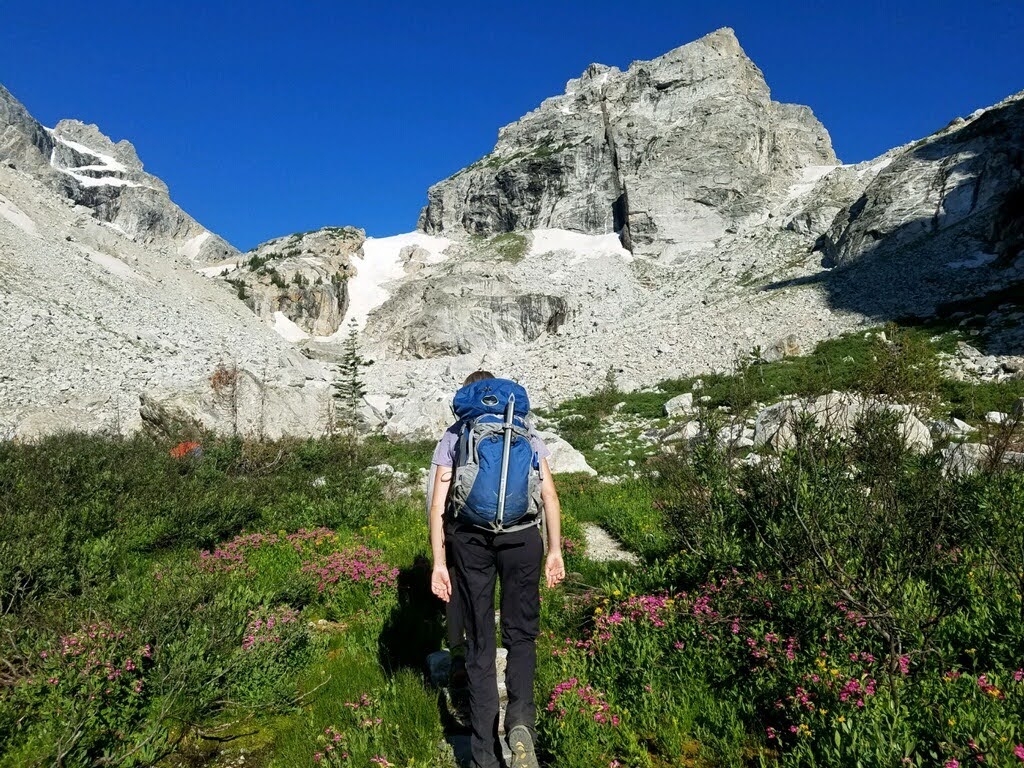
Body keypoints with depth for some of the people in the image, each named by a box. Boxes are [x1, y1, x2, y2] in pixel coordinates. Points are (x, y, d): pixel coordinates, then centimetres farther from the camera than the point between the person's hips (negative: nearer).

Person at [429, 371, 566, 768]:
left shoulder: (453, 435, 15)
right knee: (521, 633, 16)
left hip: (469, 536, 0)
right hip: (521, 534, 0)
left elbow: (438, 504, 6)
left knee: (479, 642, 12)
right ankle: (521, 718, -7)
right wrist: (555, 550, 13)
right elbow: (550, 496, 9)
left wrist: (439, 562, 7)